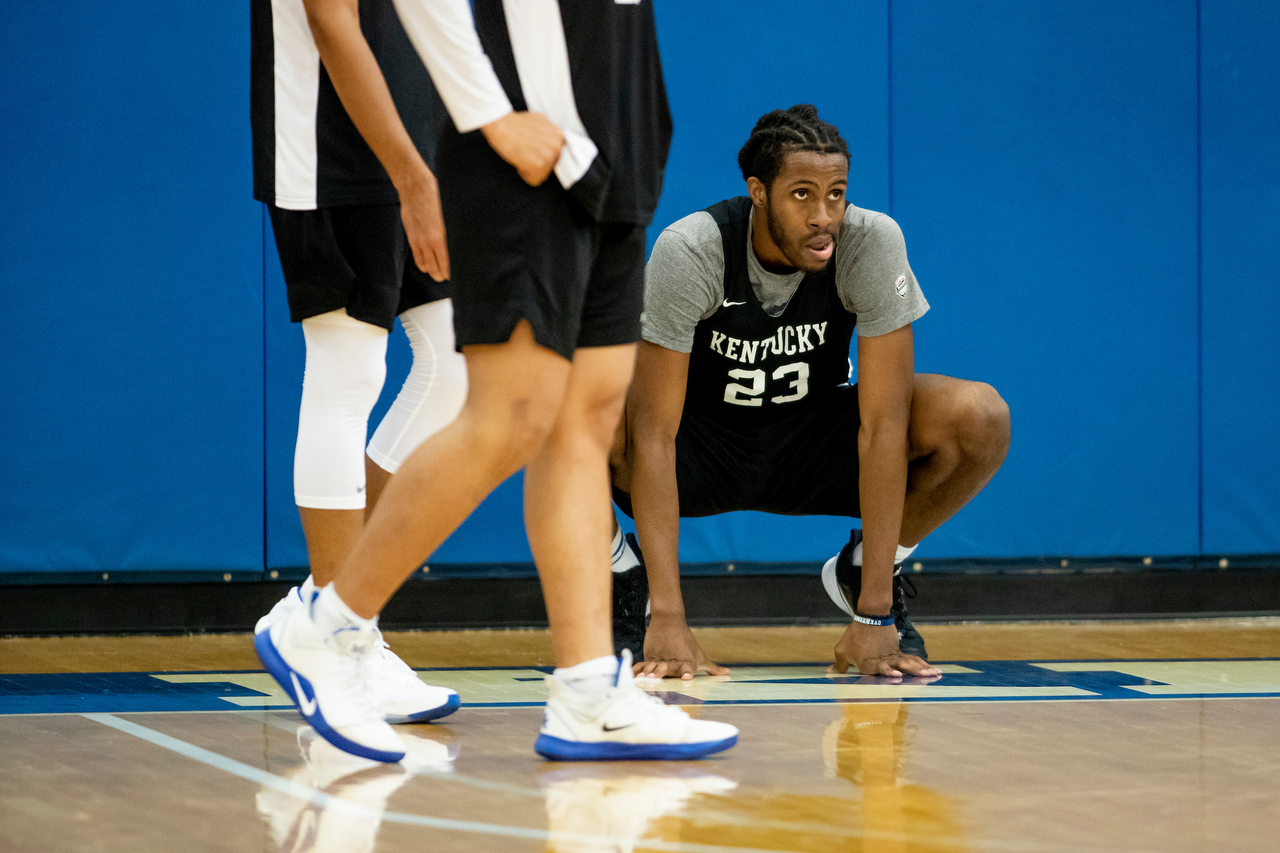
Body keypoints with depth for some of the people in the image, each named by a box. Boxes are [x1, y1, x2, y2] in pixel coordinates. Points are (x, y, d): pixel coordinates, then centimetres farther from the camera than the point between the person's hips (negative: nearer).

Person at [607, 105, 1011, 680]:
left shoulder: (871, 243, -24)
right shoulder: (689, 251, -28)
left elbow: (883, 424, -25)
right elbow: (654, 432, -30)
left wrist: (873, 617, -28)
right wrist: (667, 620, -37)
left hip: (812, 443, 2)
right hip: (704, 448, -2)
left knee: (980, 421, -25)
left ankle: (861, 577, 3)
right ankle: (623, 574, -2)